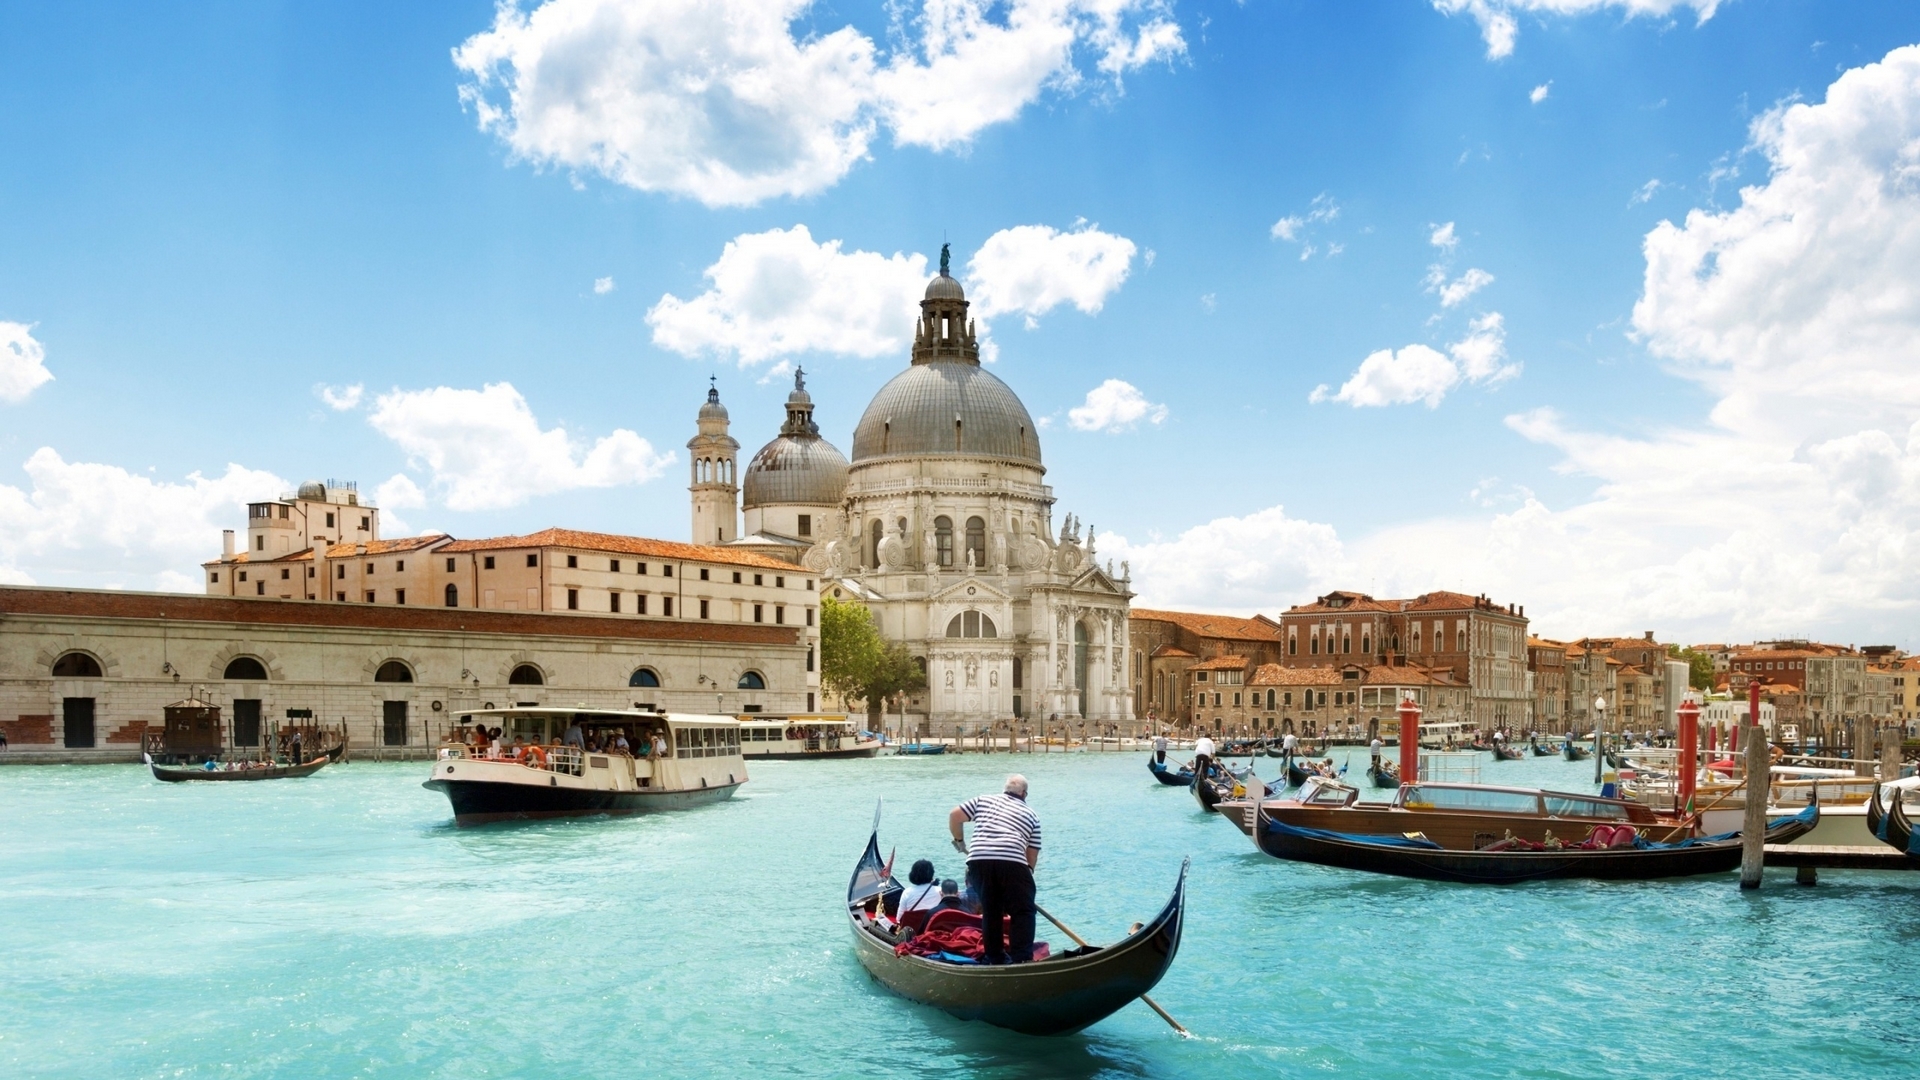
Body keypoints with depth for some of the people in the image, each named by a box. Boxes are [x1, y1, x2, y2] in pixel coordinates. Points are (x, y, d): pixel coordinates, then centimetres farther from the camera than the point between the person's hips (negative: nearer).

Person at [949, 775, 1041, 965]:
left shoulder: (983, 800, 26)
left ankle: (995, 958, 23)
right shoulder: (1031, 815, 23)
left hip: (978, 859, 3)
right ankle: (1021, 959, -5)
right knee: (1022, 912, 6)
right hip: (1012, 862, -3)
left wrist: (959, 841, 32)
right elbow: (1032, 856, 18)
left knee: (990, 911, 18)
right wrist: (1027, 872, 29)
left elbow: (954, 816, 19)